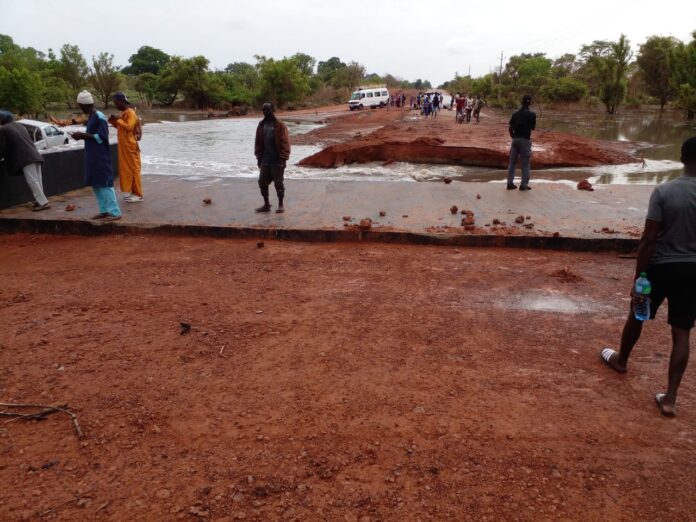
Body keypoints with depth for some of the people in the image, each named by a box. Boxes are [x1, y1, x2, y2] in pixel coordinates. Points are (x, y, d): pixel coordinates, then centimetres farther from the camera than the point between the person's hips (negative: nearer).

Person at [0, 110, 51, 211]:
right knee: (37, 180, 10)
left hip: (25, 158, -8)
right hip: (35, 156, 8)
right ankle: (40, 200, 15)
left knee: (33, 181, -8)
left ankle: (43, 202, -12)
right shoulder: (20, 126, 22)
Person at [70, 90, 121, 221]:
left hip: (101, 157, -10)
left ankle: (115, 212, -6)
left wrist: (84, 135, -17)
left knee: (105, 183, -9)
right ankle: (104, 210, 17)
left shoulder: (99, 117, -14)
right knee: (96, 184, 11)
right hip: (93, 157, 10)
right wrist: (82, 136, 11)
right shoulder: (91, 117, 14)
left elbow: (102, 137, -19)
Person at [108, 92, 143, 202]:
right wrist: (113, 121, 6)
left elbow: (129, 127, -24)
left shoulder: (131, 113, -13)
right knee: (125, 168, 12)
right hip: (123, 146, 9)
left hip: (131, 146, -9)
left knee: (134, 169, -5)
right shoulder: (123, 113, 14)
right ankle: (129, 191, 19)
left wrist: (118, 119, -19)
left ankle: (138, 194, 0)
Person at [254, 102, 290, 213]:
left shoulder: (280, 125, -7)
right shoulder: (261, 125, 10)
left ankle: (280, 205, 12)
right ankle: (266, 204, 19)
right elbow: (258, 142, 15)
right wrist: (259, 157, 9)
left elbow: (285, 142, -10)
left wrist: (283, 158, -15)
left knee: (278, 183, 1)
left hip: (276, 161, -6)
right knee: (262, 182, 7)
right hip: (265, 160, 6)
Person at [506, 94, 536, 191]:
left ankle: (510, 183, 9)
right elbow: (533, 128, 2)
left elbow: (510, 128, 5)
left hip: (515, 139, 5)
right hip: (525, 140, -4)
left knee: (512, 161, 9)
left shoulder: (515, 114, 5)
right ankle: (524, 184, 3)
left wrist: (513, 137, 16)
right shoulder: (531, 114, -8)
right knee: (525, 163, 2)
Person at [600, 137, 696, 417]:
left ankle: (621, 359, 46)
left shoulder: (664, 191, -14)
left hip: (661, 266, -1)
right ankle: (670, 398, 8)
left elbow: (649, 239, -15)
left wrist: (638, 276, -8)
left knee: (636, 314, 22)